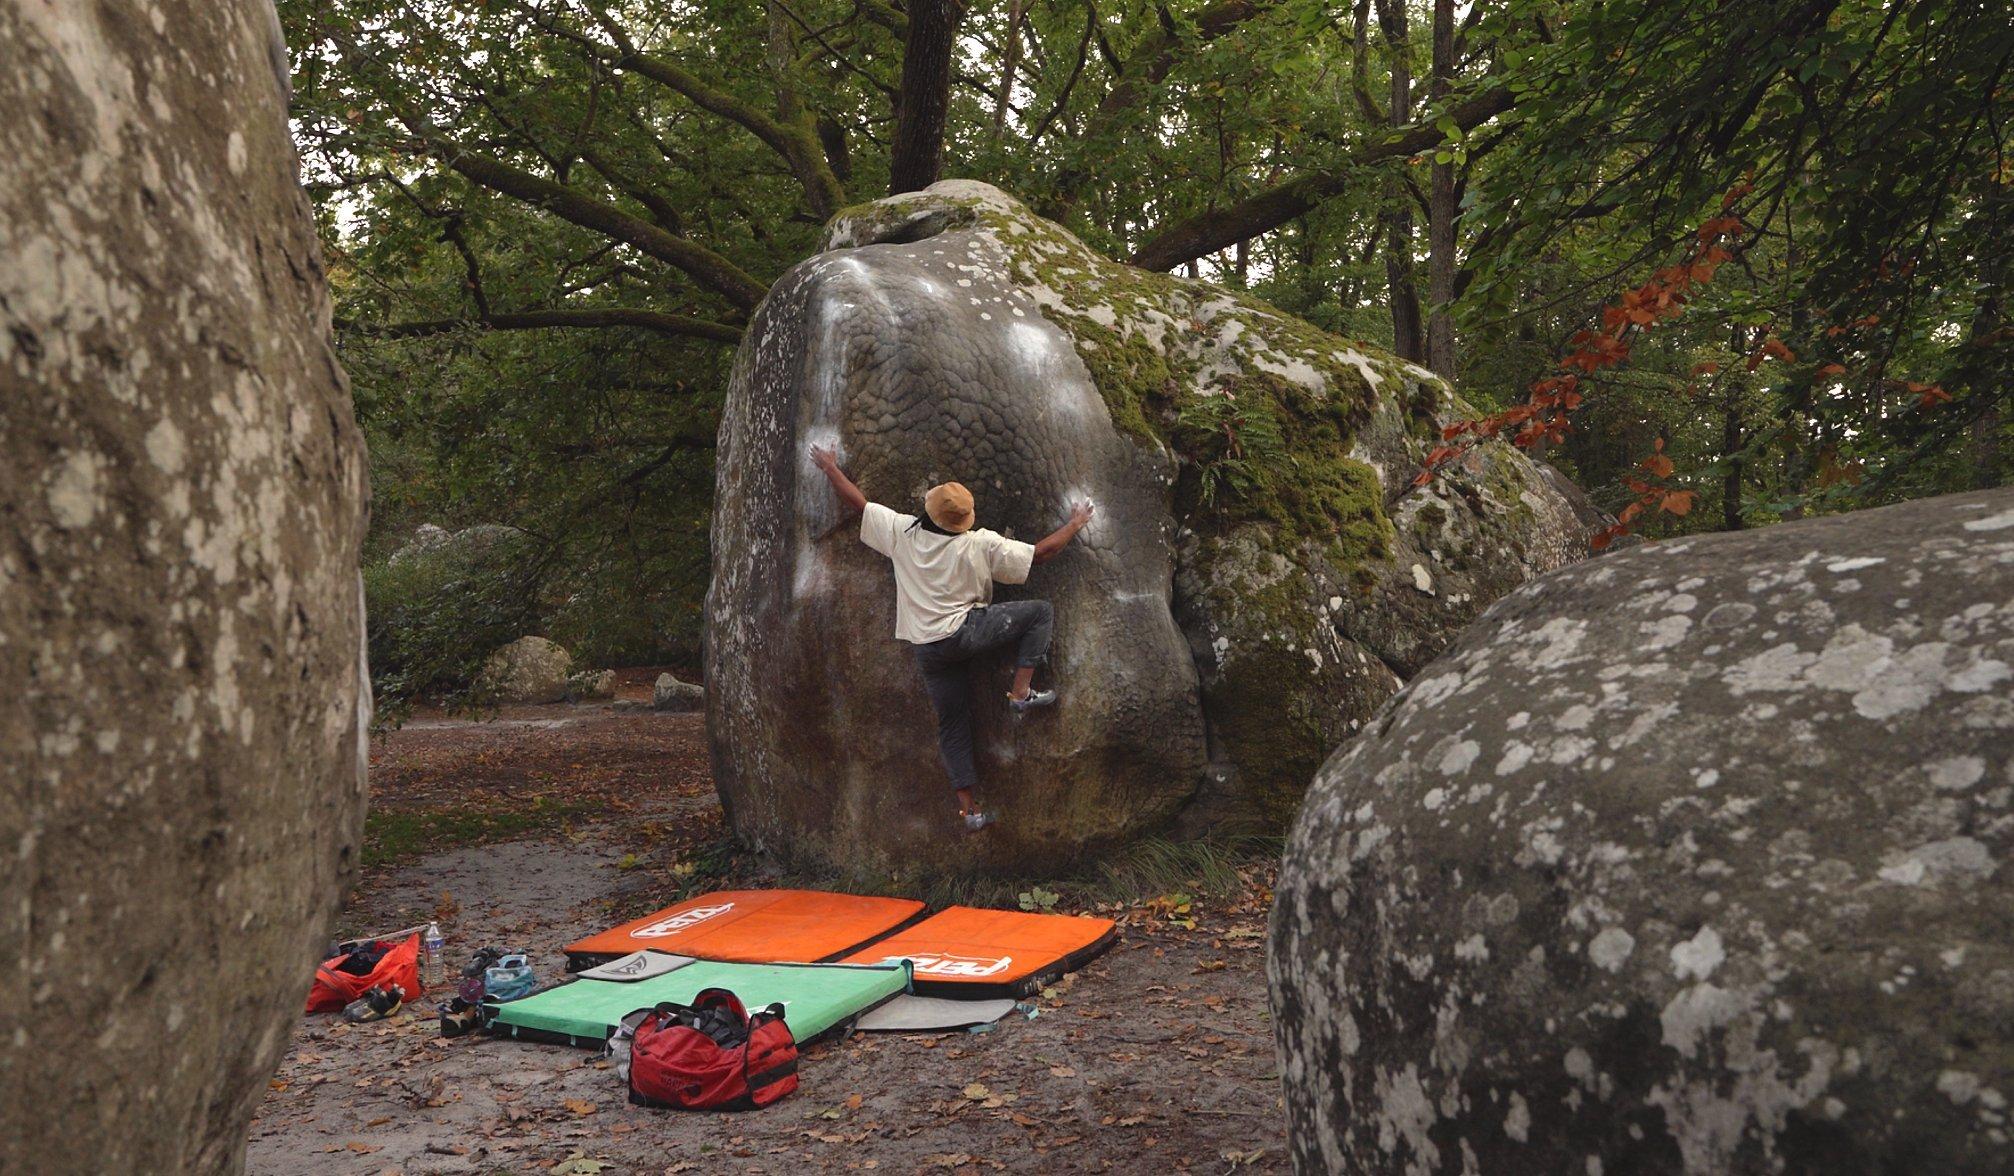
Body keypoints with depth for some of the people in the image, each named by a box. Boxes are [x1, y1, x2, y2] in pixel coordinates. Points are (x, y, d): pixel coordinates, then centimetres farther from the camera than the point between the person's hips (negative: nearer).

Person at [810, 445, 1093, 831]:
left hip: (927, 650, 5)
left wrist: (830, 468, 23)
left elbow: (856, 502, 7)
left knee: (952, 727, 13)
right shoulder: (982, 545, -10)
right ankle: (1021, 692, -1)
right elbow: (1039, 553, -4)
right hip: (965, 633, -4)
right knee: (1040, 612, 6)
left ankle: (969, 809, 13)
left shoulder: (902, 531, -3)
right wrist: (1076, 523, 11)